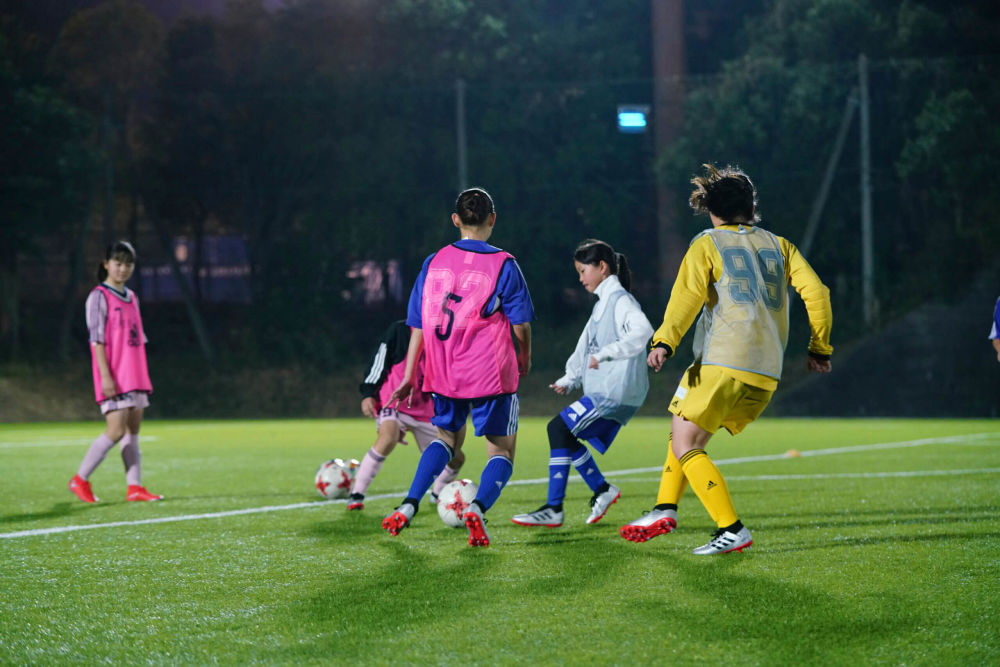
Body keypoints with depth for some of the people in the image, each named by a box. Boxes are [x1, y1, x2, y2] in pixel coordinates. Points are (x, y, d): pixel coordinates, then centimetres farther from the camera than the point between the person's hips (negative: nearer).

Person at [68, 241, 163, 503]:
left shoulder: (131, 298, 16)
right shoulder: (99, 297, -6)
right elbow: (97, 339, -12)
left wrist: (143, 377, 16)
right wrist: (105, 376, -18)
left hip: (135, 376, 8)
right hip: (113, 378, -8)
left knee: (133, 430, 4)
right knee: (116, 430, -12)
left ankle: (134, 487, 4)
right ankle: (80, 480, -1)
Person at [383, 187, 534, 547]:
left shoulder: (434, 263, 4)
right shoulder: (503, 265, -7)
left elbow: (418, 325, 6)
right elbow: (521, 324, -4)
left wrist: (409, 377, 12)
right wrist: (525, 357, 17)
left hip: (443, 375, 4)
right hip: (491, 375, -4)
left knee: (446, 437, 25)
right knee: (502, 452, 6)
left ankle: (408, 505, 7)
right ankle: (478, 507, -22)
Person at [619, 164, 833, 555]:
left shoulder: (707, 244, 6)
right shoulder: (777, 245, 19)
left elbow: (688, 293, -10)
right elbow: (816, 292, 12)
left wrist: (664, 341, -21)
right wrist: (819, 349, 21)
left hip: (724, 364, -7)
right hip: (766, 374, 7)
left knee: (685, 446, -5)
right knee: (684, 433, 21)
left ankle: (732, 530, -15)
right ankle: (665, 509, 15)